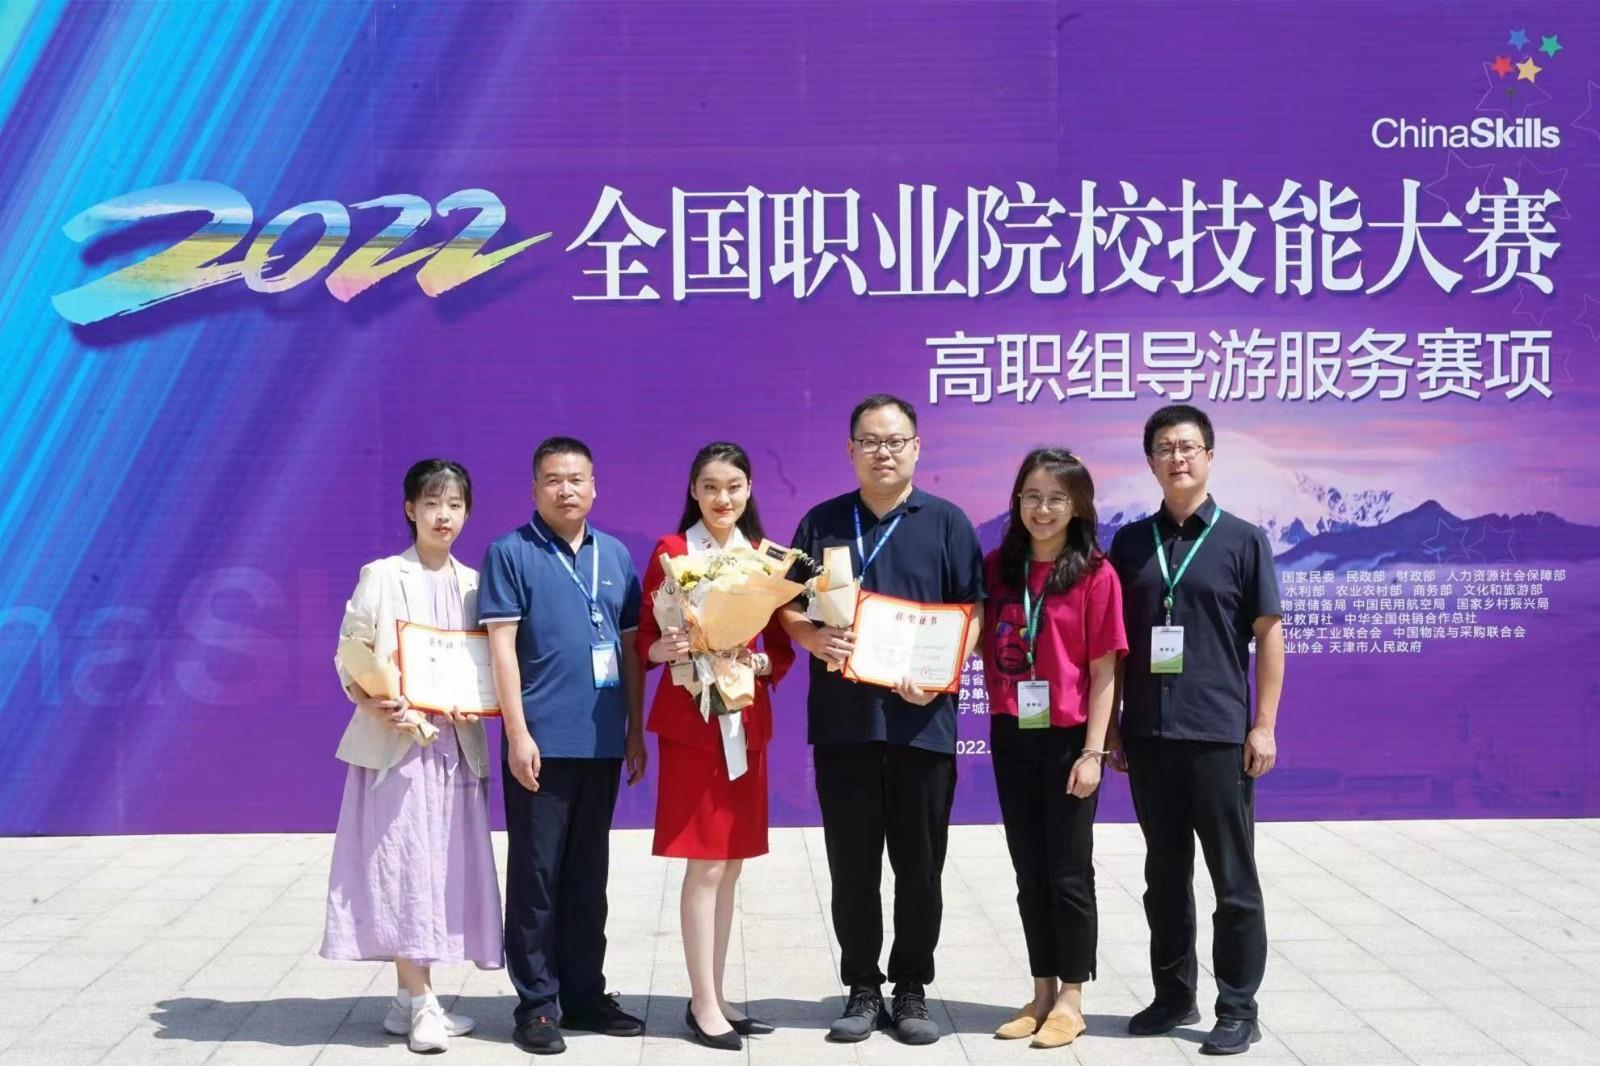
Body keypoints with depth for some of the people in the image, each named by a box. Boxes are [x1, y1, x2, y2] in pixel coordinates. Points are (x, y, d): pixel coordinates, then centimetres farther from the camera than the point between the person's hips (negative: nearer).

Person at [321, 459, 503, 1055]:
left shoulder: (473, 583, 11)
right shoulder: (382, 576, -2)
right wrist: (371, 704, -21)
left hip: (455, 743, 5)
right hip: (395, 740, -5)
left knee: (444, 866, 6)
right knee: (404, 865, -6)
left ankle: (408, 999, 15)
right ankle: (422, 1005, -2)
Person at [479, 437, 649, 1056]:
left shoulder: (616, 555, 11)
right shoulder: (510, 553, -3)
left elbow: (630, 648, 14)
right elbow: (501, 648, -7)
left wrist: (636, 731, 10)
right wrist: (518, 734, -13)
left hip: (602, 741, 5)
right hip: (541, 742, -5)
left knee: (589, 873, 12)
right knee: (536, 874, 2)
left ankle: (584, 993, 23)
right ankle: (537, 1003, 11)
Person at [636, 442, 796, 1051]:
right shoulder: (670, 551, -3)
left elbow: (782, 646, 8)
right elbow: (645, 638, -3)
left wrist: (760, 663, -13)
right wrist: (665, 649, -24)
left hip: (747, 721, 5)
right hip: (690, 720, -5)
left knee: (731, 864, 9)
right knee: (705, 865, -5)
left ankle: (715, 997, 18)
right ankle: (703, 1006, 3)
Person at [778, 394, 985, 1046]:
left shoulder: (946, 522, 5)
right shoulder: (823, 522, 10)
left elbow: (973, 611, 1)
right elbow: (788, 607, 10)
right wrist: (813, 638, -12)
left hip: (921, 718, -1)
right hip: (842, 718, 1)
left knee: (919, 864, 5)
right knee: (852, 864, 6)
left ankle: (911, 991, 18)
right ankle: (862, 989, 17)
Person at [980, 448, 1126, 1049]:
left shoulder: (1095, 574, -7)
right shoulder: (996, 567, 5)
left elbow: (1104, 672, -8)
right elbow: (979, 643, 12)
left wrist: (1093, 752, -12)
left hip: (1068, 739, -4)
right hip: (1011, 739, 4)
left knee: (1068, 872, 3)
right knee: (1029, 871, 12)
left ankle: (1070, 1000, 15)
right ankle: (1042, 994, 22)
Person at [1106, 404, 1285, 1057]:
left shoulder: (1242, 540, 1)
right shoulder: (1130, 543, 9)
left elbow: (1268, 635, 0)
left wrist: (1263, 726, -6)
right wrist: (1112, 726, 7)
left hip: (1218, 735, -3)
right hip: (1147, 734, 3)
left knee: (1233, 879, 3)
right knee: (1164, 874, 13)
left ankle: (1238, 1010, 12)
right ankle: (1173, 995, 24)